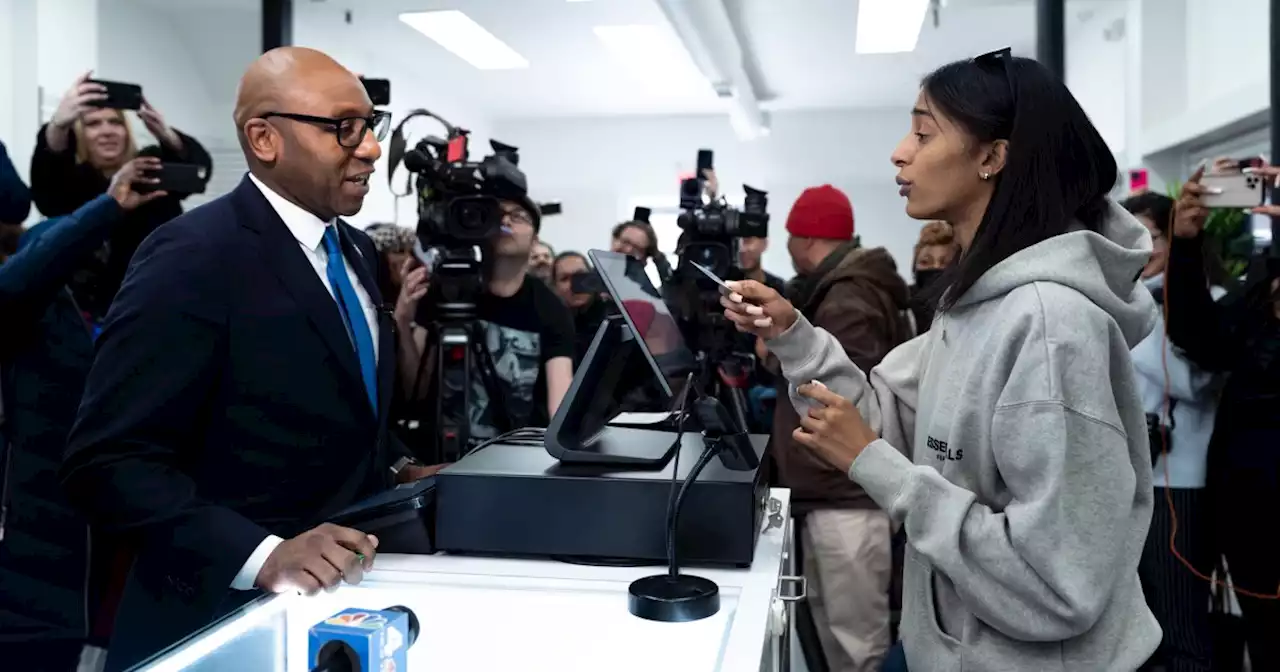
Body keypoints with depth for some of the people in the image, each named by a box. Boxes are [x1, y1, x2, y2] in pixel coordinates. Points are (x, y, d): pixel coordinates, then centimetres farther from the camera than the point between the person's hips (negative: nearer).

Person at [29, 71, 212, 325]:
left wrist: (164, 134, -38)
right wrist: (58, 124, -44)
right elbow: (46, 184, -23)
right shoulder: (71, 179, 1)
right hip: (96, 311, 0)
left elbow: (201, 165, -15)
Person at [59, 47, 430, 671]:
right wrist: (261, 554, -28)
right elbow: (109, 463, -19)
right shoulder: (194, 256, -17)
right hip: (229, 613, -6)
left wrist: (401, 470, 1)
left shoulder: (354, 249, 8)